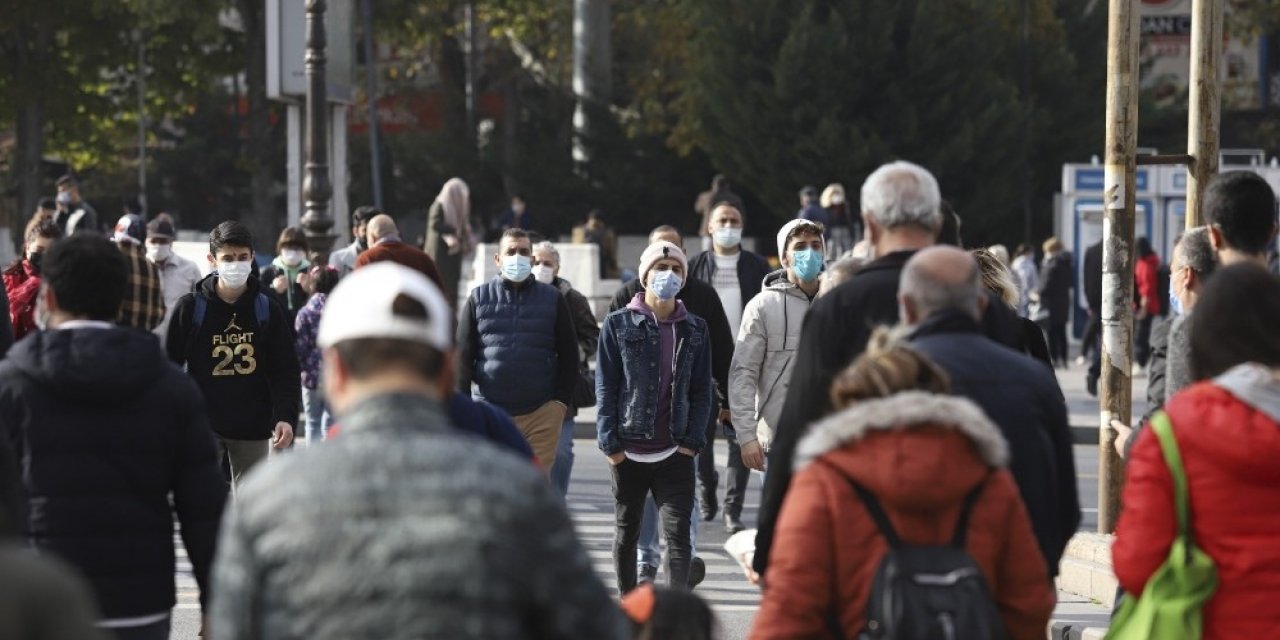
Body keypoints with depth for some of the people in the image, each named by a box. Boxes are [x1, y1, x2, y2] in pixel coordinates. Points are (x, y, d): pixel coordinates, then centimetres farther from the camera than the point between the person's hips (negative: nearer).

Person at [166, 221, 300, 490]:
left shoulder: (268, 309, 1)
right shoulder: (191, 308, -4)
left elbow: (285, 371, 1)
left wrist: (286, 417, -13)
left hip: (253, 429, 2)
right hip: (202, 426, -2)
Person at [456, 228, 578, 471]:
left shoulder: (552, 299, 8)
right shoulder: (479, 299, 6)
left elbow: (568, 353, 9)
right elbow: (463, 355, 5)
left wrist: (562, 401, -1)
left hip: (541, 413, 0)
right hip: (490, 413, 0)